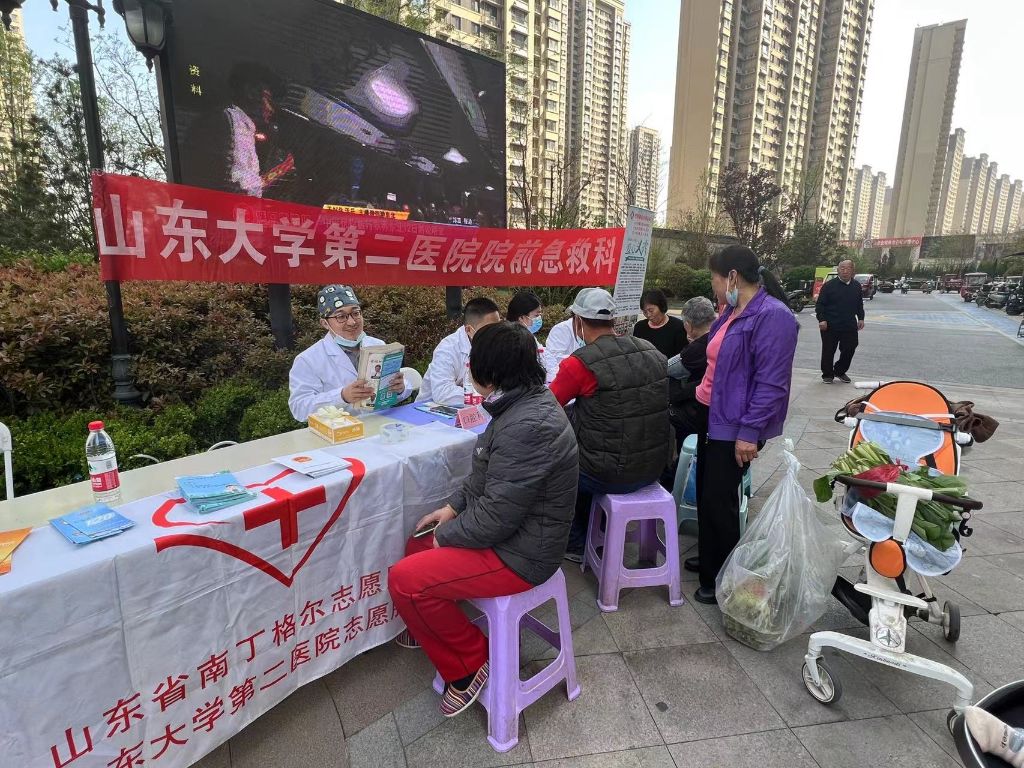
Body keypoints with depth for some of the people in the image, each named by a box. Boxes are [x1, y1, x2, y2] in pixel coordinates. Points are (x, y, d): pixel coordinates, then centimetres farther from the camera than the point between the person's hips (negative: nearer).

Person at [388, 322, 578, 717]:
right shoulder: (526, 403, 2)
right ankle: (434, 625, 42)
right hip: (511, 530, 10)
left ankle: (470, 661, 8)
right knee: (417, 546, 19)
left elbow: (496, 517, -27)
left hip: (518, 555, -10)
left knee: (405, 579, -12)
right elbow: (485, 476, 15)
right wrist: (452, 507, 7)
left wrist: (445, 534, -11)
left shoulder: (527, 427, -31)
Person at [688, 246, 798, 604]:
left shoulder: (772, 316, -20)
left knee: (719, 499, 1)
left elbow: (771, 383, -23)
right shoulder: (734, 312, 10)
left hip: (735, 427, -9)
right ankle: (709, 560, 36)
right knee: (705, 492, 18)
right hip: (714, 418, 9)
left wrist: (749, 432, -24)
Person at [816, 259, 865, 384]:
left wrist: (860, 318, 13)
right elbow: (820, 304, -6)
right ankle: (827, 374, 17)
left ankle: (840, 371, 26)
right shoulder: (829, 285, -5)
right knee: (828, 351, 3)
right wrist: (821, 319, -16)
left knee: (849, 350, 6)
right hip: (830, 326, -4)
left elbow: (860, 304, 21)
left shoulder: (856, 286, 10)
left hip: (850, 326, 4)